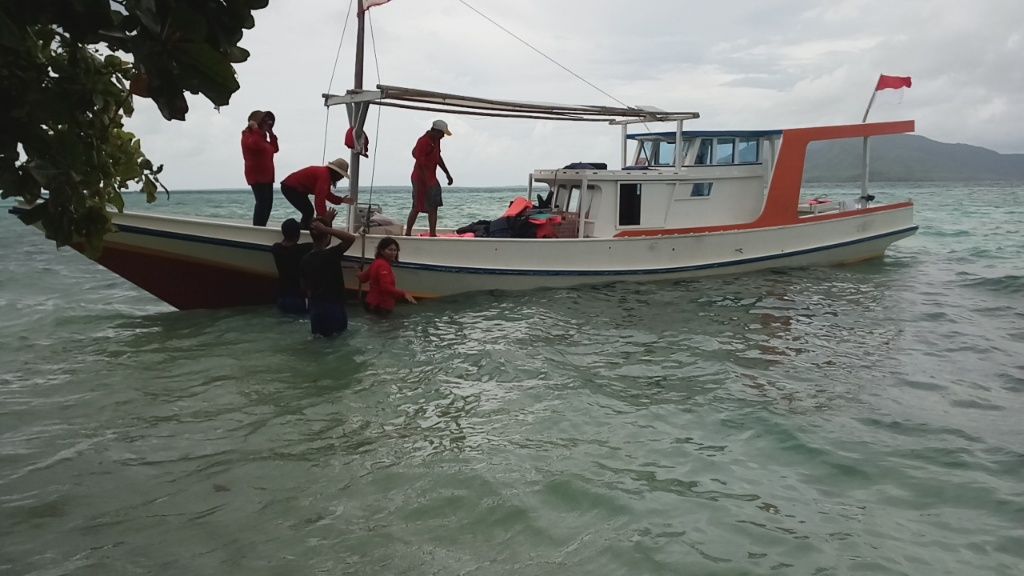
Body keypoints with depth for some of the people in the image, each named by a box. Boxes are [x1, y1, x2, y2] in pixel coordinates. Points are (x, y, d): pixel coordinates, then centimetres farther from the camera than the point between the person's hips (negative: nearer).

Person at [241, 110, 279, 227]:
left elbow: (275, 149, 21)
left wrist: (271, 133, 17)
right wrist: (256, 129, -19)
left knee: (268, 202, 6)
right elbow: (255, 144, -28)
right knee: (262, 201, -18)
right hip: (256, 175, -10)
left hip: (267, 175, 10)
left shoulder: (262, 137, 22)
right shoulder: (248, 135, -6)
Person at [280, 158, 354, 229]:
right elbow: (320, 196, -33)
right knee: (309, 211, -12)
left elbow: (327, 194, 18)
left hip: (293, 187, 11)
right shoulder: (324, 175, -24)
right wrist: (321, 216, -37)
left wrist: (342, 200, 13)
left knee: (308, 211, 16)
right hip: (290, 188, -11)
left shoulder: (325, 173, 10)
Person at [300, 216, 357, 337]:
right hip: (333, 307, -5)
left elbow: (305, 286, 10)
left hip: (315, 307, 5)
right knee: (338, 330, 16)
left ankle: (317, 329, 2)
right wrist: (325, 229, -25)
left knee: (318, 331, 24)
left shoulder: (305, 259, 2)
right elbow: (351, 238, -25)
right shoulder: (331, 254, -18)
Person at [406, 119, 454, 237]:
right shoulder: (423, 142, -20)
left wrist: (447, 173, 22)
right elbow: (420, 165, -22)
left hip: (432, 179, 9)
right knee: (417, 207, -4)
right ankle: (408, 233, 5)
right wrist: (426, 183, -25)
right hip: (421, 179, -9)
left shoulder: (436, 140, 8)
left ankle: (433, 234, 5)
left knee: (433, 207, 4)